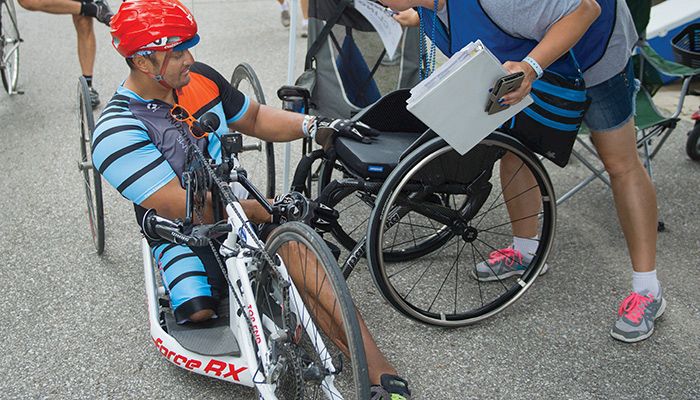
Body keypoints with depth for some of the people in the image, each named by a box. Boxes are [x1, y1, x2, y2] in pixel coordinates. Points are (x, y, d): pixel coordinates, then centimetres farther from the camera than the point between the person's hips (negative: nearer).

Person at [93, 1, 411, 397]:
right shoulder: (117, 134, -15)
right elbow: (184, 208, -21)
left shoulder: (199, 79, 3)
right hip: (186, 241, -3)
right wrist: (265, 209, -24)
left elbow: (254, 118, 20)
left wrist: (316, 125, 3)